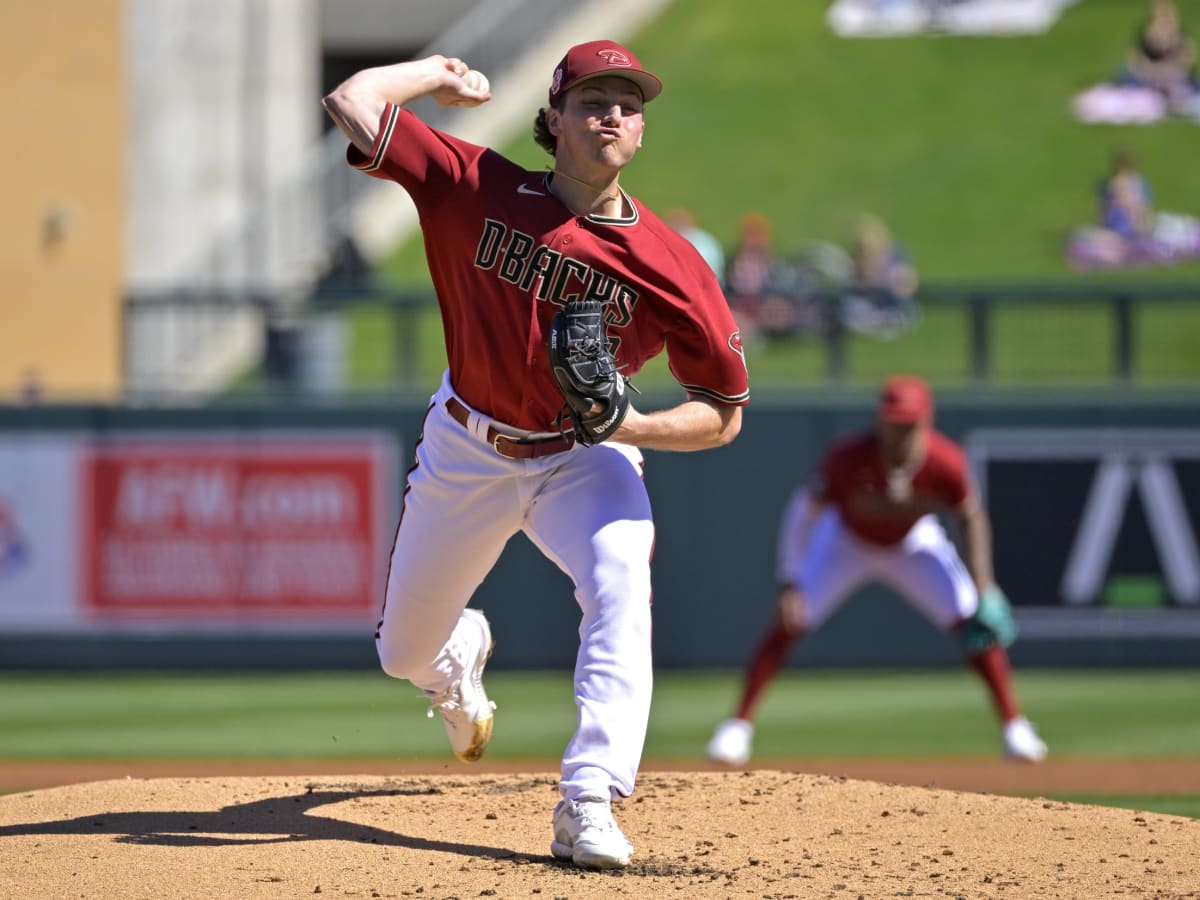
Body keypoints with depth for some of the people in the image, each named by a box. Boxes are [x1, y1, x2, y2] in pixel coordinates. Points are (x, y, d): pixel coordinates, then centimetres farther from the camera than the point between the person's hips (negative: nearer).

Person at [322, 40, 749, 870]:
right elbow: (354, 105, -22)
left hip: (586, 459, -1)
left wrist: (634, 426, -29)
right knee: (405, 654, 13)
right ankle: (462, 652, 54)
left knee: (620, 584, -33)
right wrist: (442, 74, -7)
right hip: (468, 451, 2)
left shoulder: (670, 264, -18)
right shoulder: (481, 189, -16)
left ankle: (589, 806, -34)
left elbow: (725, 413, -12)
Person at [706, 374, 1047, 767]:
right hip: (846, 542, -1)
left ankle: (1015, 728, -1)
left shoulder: (945, 462, -31)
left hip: (915, 546, 1)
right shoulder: (849, 456, -35)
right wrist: (789, 583, -33)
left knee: (975, 622, -14)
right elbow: (805, 509, -26)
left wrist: (982, 590, -26)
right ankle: (738, 727, -3)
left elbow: (971, 518, -16)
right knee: (786, 623, -14)